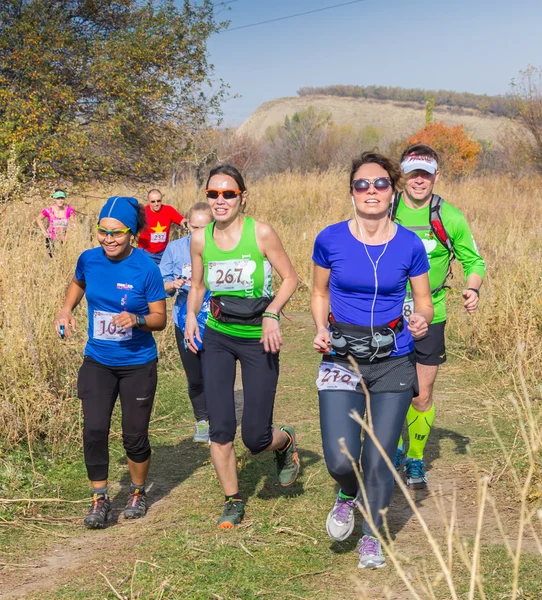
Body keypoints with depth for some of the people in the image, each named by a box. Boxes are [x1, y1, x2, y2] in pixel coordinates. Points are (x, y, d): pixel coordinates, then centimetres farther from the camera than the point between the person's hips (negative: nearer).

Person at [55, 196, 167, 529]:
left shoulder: (146, 268, -16)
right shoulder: (89, 259, -5)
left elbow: (160, 318, -9)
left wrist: (137, 320, -28)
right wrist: (66, 310, 4)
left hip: (138, 364, -3)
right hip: (98, 361, 3)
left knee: (134, 436, 6)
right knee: (94, 430, -7)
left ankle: (138, 492, 32)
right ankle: (100, 499, 10)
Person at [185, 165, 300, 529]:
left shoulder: (261, 233, -13)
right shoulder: (200, 240, -3)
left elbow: (290, 278, -6)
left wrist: (272, 314, -20)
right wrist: (191, 315, -5)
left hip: (258, 339, -3)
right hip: (217, 338, 3)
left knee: (255, 437, -2)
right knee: (220, 429, -2)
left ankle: (286, 442, 35)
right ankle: (233, 501, 19)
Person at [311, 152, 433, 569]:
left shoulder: (409, 245, -4)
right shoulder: (330, 240, -5)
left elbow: (424, 301, 7)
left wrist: (422, 320, -16)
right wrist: (321, 329, -7)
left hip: (393, 362, 0)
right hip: (341, 359, 0)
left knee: (379, 459, 3)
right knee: (340, 461, -11)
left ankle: (372, 537, 29)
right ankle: (348, 494, 28)